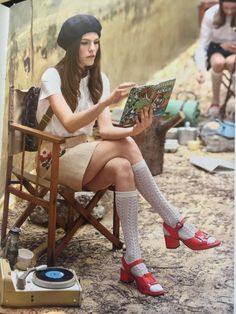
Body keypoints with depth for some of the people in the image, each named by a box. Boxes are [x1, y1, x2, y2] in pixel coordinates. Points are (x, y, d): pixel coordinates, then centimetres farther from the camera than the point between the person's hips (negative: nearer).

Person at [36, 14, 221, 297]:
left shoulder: (98, 79, 5)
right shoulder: (52, 77, -11)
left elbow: (105, 130, -7)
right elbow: (69, 124, -27)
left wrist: (134, 130, -28)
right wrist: (108, 101, -41)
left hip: (86, 157, 5)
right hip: (55, 159, -5)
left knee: (122, 169, -31)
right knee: (124, 145, -30)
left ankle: (133, 261, -33)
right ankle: (175, 223, -25)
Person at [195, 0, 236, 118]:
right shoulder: (211, 14, -19)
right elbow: (202, 44, -21)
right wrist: (201, 68, -35)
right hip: (216, 47, 0)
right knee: (218, 62, -35)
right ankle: (215, 101, -16)